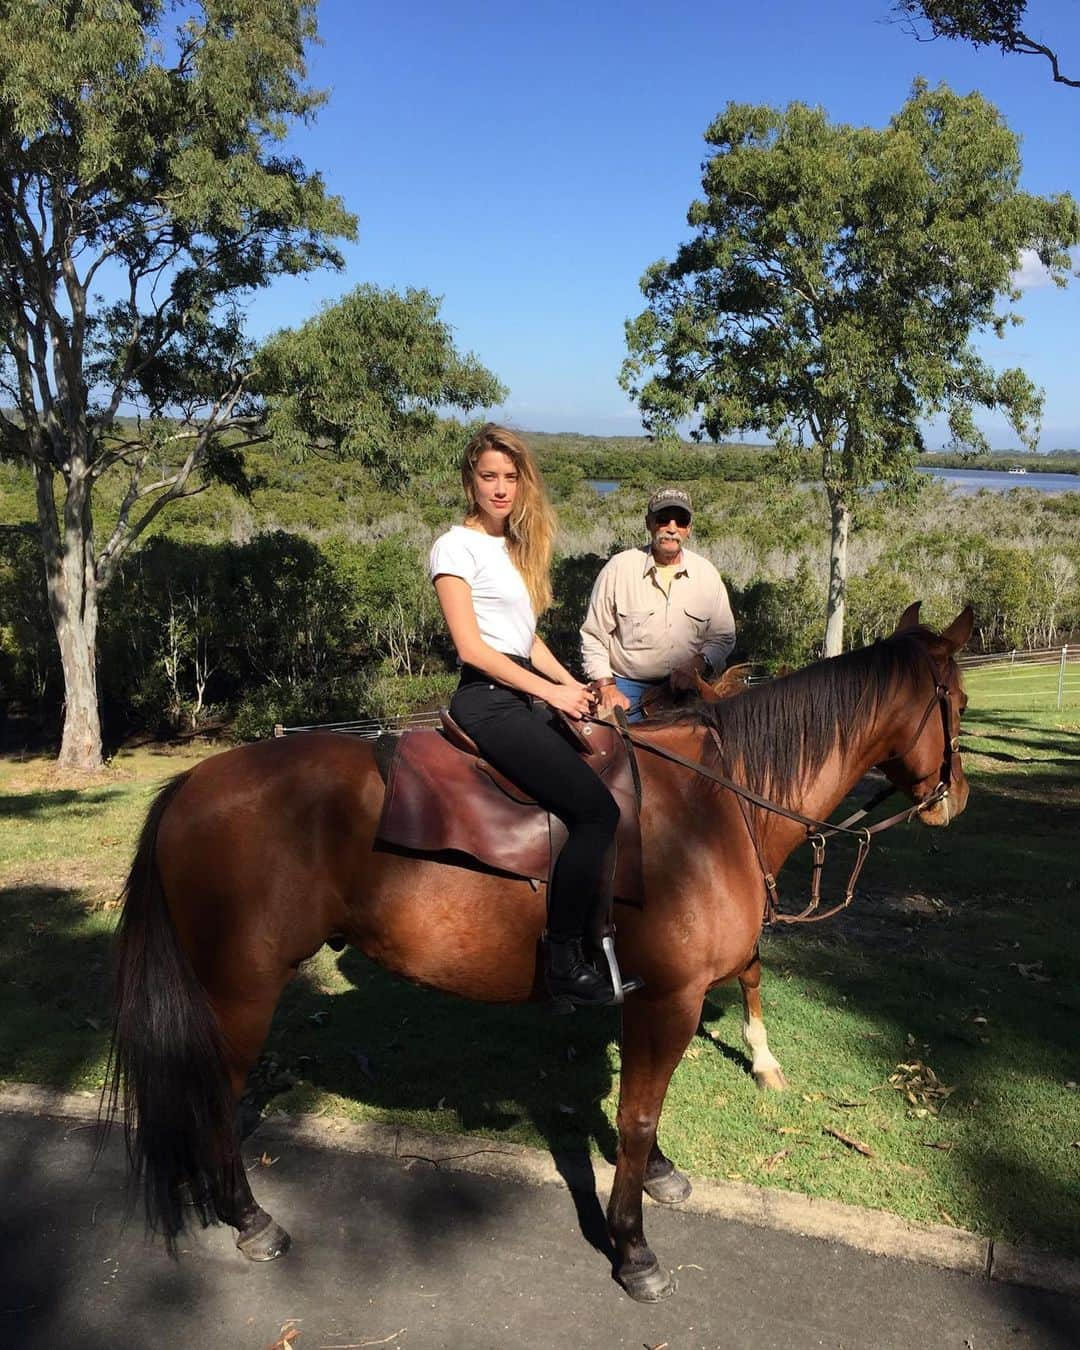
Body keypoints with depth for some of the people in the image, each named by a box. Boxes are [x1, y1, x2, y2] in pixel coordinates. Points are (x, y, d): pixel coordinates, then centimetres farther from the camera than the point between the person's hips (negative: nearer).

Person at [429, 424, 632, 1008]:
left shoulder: (516, 545, 19)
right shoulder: (457, 546, -6)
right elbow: (471, 648, -14)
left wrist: (574, 686, 6)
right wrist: (552, 691, -14)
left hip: (524, 697, 9)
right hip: (488, 702, -9)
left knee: (612, 779, 2)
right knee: (596, 809, -18)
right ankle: (563, 961, -11)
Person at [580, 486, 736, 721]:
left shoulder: (707, 574, 4)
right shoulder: (618, 568, -3)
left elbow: (723, 637, 10)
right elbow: (593, 637, 0)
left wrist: (697, 664, -10)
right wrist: (606, 688, -9)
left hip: (683, 687, 2)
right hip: (625, 687, -2)